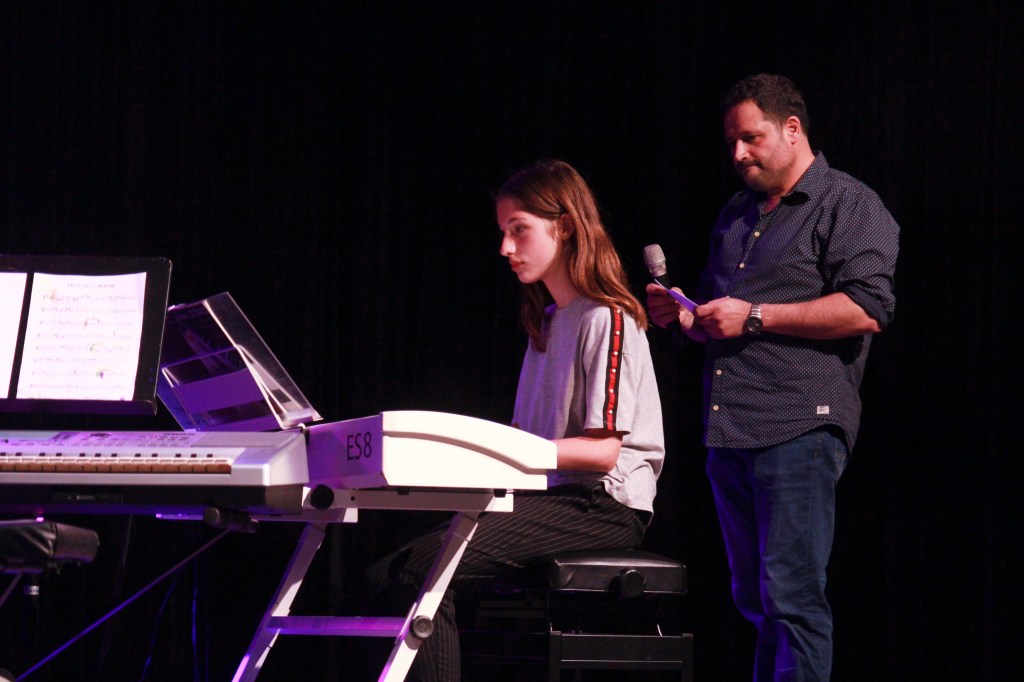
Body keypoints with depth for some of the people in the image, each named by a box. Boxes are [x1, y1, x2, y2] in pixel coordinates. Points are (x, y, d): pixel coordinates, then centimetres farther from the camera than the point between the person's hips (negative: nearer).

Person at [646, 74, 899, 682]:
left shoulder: (848, 206, -1)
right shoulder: (738, 215, 24)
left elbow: (866, 309, -15)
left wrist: (754, 317, -14)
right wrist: (684, 317, 10)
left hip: (799, 429, -8)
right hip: (730, 435, 8)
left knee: (792, 597, -13)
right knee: (756, 601, 11)